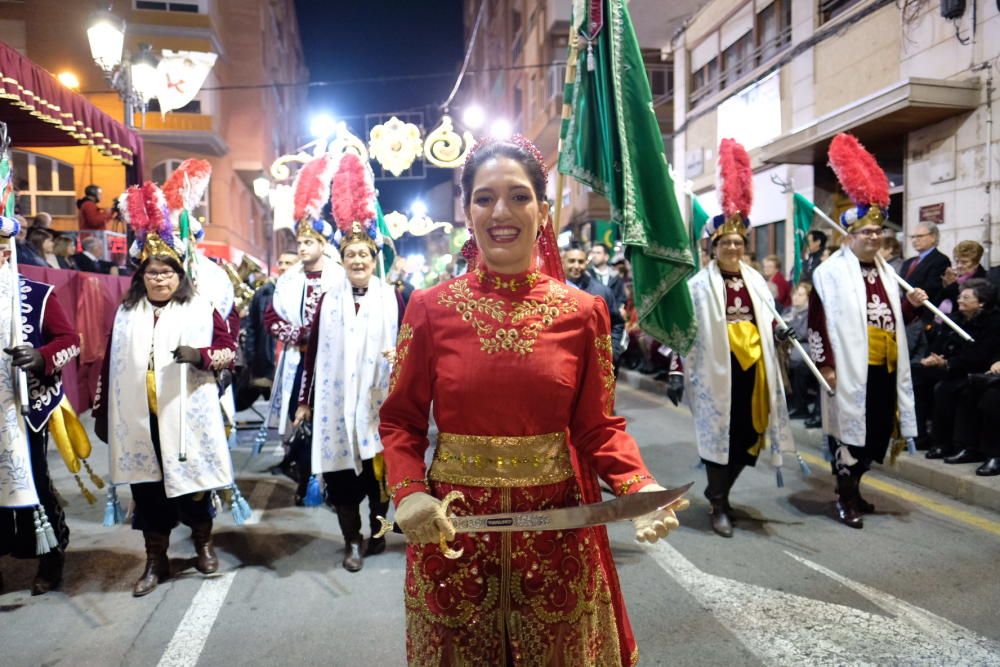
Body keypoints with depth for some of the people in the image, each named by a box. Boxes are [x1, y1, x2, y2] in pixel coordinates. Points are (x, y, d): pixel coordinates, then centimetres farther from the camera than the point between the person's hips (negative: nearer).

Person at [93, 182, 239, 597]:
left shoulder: (200, 309, -1)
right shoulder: (126, 313, 9)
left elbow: (230, 350, -3)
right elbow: (111, 365, 11)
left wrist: (200, 355, -22)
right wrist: (102, 412, 11)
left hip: (185, 418, -3)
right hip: (138, 420, 3)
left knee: (191, 484, 6)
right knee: (147, 488, 9)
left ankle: (203, 544, 30)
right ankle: (155, 560, 24)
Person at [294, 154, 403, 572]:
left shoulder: (393, 298, 1)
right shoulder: (328, 300, 6)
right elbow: (313, 352, 7)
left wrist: (400, 354, -20)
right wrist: (304, 400, 6)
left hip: (377, 400, -1)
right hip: (336, 401, 2)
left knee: (378, 468, 6)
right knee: (340, 471, 4)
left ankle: (377, 532, 28)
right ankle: (353, 541, 20)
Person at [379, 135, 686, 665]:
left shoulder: (582, 312, -4)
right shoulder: (429, 309, -5)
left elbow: (598, 426, -1)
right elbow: (401, 421, 0)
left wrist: (640, 487, -17)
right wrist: (408, 491, -16)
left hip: (556, 527, 1)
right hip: (453, 527, 0)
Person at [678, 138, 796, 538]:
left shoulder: (756, 281, 12)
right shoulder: (699, 285, -7)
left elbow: (766, 321, 21)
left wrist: (780, 333, 0)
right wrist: (677, 370, -12)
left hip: (753, 369, 6)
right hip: (717, 370, -6)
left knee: (750, 436, 11)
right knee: (719, 434, 1)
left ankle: (718, 489, 32)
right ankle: (719, 505, 14)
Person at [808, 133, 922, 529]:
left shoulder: (886, 272, 15)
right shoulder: (830, 272, -10)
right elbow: (819, 321, -15)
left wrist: (912, 304, 5)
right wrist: (825, 364, -18)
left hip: (885, 367, 8)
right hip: (851, 369, -8)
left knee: (878, 429, 14)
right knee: (847, 429, 0)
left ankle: (852, 484, 30)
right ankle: (846, 498, 11)